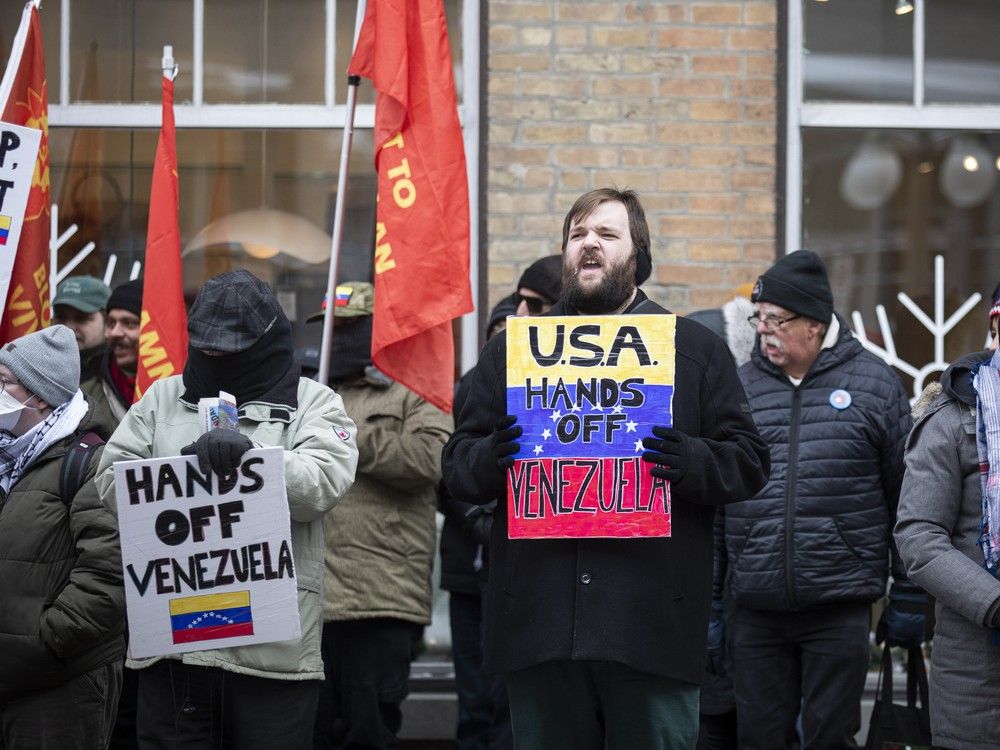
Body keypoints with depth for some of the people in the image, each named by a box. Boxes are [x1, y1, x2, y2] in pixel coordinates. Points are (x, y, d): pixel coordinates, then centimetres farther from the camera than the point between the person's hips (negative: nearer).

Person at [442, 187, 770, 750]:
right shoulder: (513, 349, 15)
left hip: (654, 619, -2)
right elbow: (458, 466, 14)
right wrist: (492, 457, -9)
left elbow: (749, 461, 6)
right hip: (539, 618, 2)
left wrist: (690, 462, -14)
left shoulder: (697, 350, 10)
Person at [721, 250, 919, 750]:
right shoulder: (740, 387, 8)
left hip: (841, 608, -2)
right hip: (756, 611, 2)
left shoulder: (873, 382, 2)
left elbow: (907, 500, 5)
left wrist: (908, 599, 3)